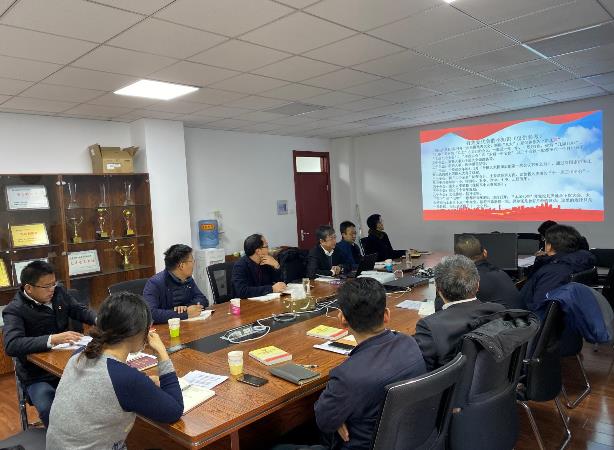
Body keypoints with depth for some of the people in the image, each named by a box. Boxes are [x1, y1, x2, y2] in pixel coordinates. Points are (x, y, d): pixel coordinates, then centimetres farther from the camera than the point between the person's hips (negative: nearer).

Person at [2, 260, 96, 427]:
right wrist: (52, 339, -38)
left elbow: (80, 310, 13)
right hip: (37, 375, -4)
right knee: (50, 411, -31)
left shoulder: (58, 292, 1)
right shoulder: (15, 310, -15)